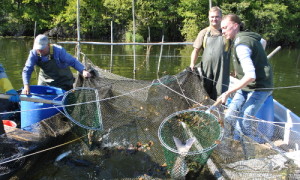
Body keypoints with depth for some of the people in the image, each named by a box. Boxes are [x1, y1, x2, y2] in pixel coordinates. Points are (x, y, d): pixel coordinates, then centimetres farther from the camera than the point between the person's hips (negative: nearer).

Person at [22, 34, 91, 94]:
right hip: (44, 81, 3)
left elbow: (73, 61, -23)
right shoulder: (34, 53, -17)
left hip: (63, 82, -3)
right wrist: (26, 85, -29)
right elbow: (27, 70, -14)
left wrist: (83, 71, -41)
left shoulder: (59, 51, -26)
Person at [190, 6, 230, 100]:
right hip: (206, 70, 2)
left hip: (222, 71, -1)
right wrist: (192, 64, -9)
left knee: (219, 96, 0)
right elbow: (196, 50, 7)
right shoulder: (204, 33, 7)